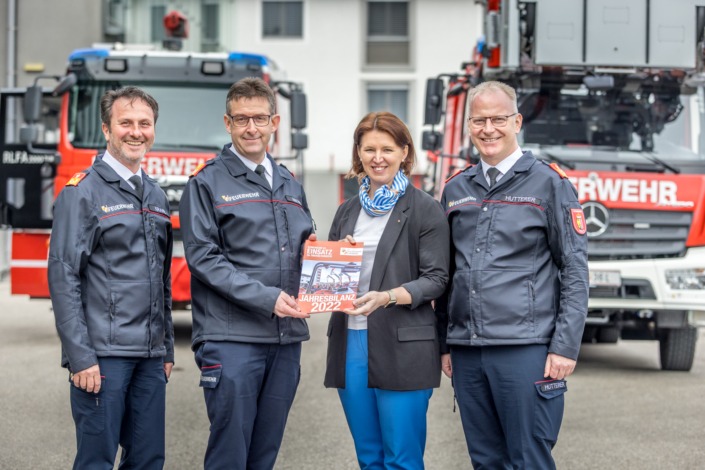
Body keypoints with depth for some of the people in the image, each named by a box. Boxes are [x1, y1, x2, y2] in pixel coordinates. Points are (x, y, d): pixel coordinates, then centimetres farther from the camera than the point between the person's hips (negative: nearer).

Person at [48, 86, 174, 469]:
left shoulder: (156, 196, 16)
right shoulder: (82, 192, -6)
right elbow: (63, 278, -11)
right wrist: (80, 357, -17)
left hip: (150, 357, 7)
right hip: (102, 355, -7)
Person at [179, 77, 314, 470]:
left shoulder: (290, 185, 17)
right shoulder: (208, 182, 0)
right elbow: (204, 258, -9)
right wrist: (266, 298, -17)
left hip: (286, 338, 6)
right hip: (232, 338, -5)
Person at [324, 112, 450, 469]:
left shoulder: (424, 209, -1)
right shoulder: (347, 211, 16)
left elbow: (435, 279, -6)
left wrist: (388, 297, -22)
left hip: (402, 349, -5)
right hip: (350, 344, 6)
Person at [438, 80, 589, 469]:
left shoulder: (549, 184, 0)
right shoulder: (456, 190, 14)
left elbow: (574, 271, -3)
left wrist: (565, 347, -10)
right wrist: (443, 343, 15)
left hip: (525, 349, -5)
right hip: (466, 350, 5)